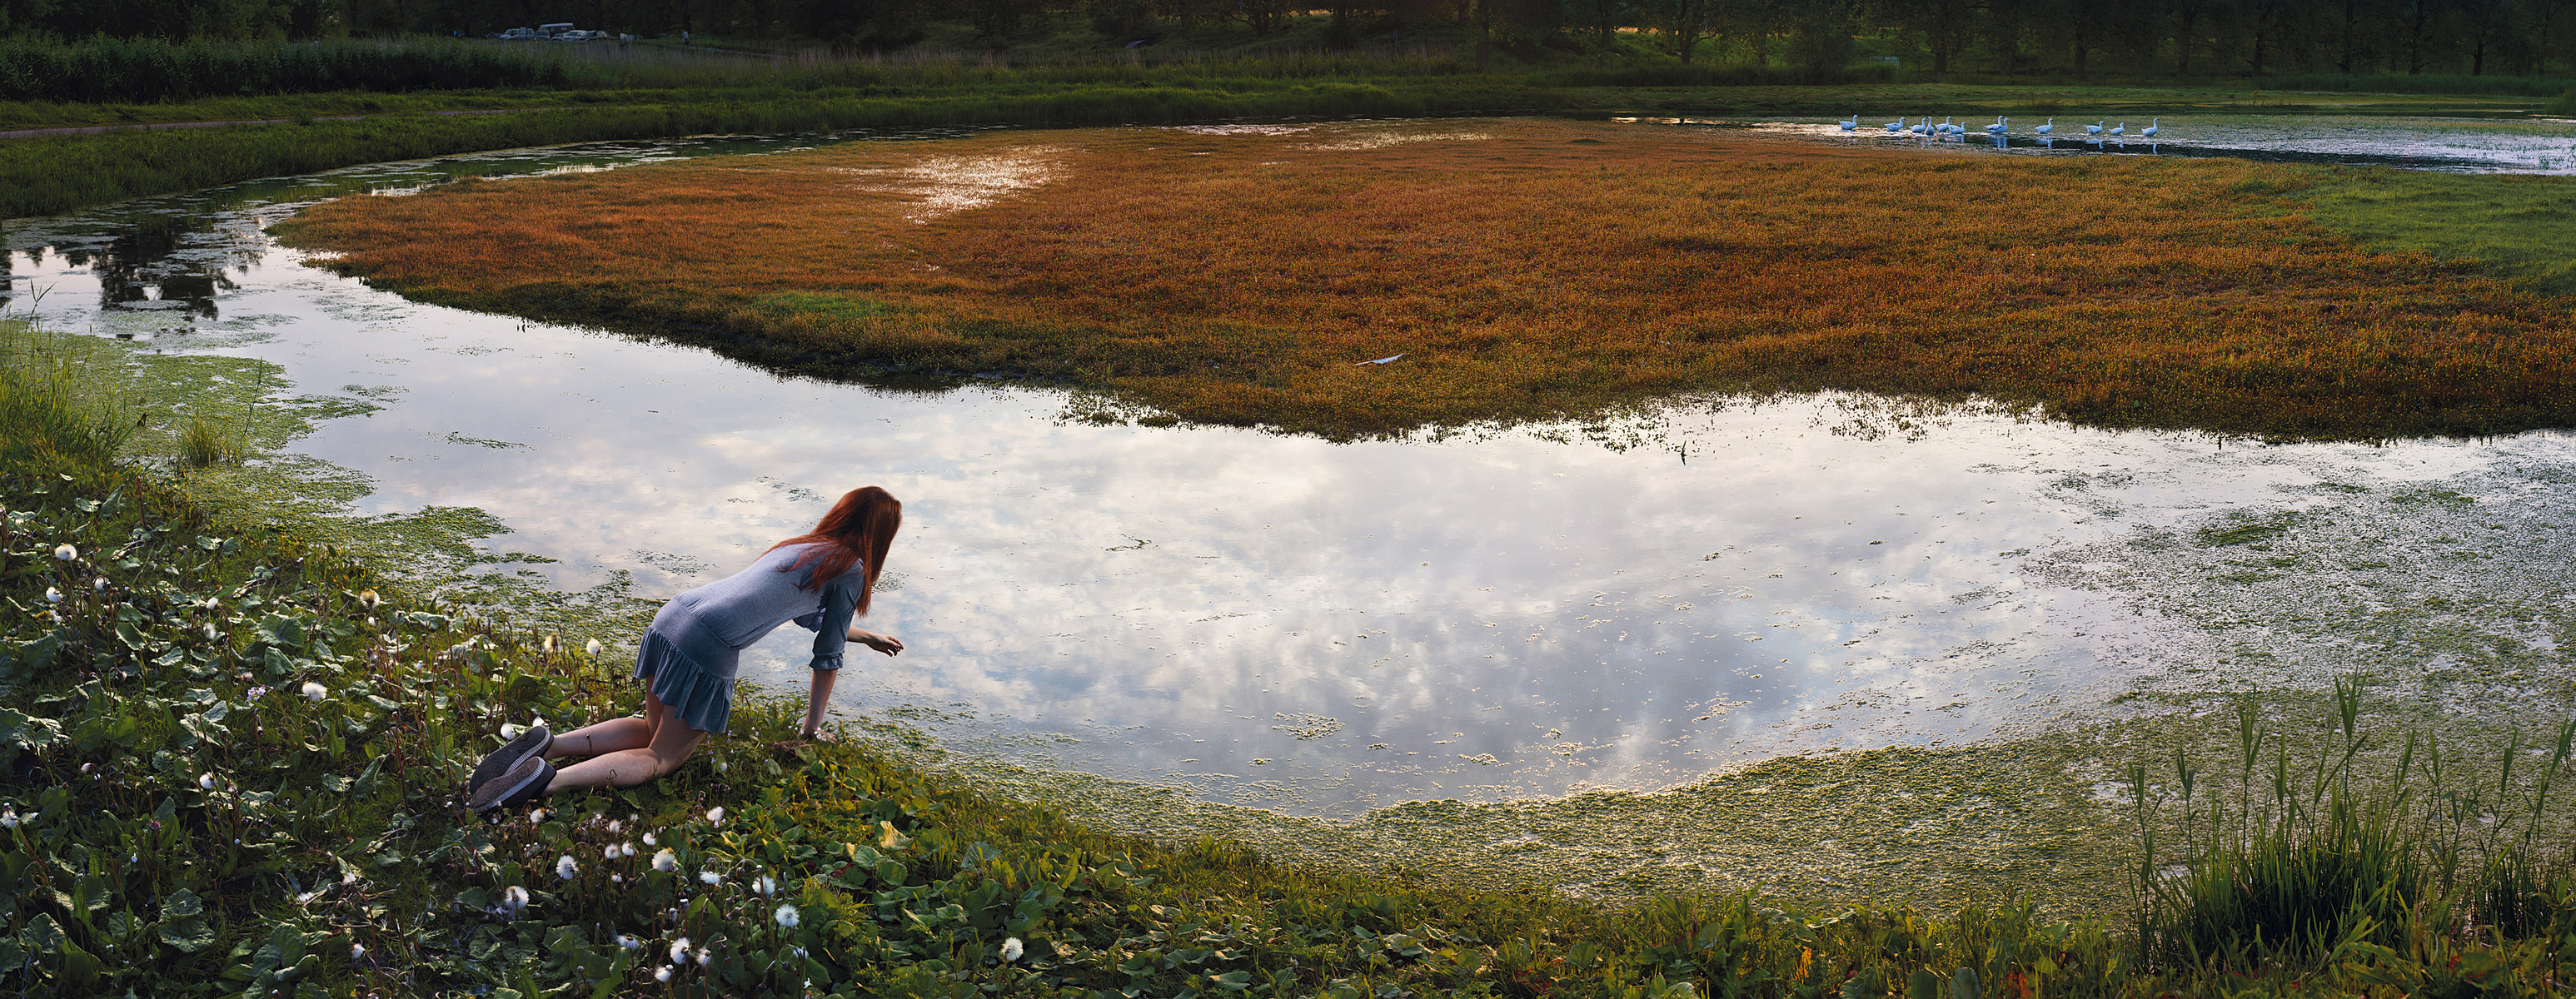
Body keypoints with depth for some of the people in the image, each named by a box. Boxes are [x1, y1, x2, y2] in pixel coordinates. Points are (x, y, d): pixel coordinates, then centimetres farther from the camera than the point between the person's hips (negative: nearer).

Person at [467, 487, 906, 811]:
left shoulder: (802, 546, 25)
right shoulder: (851, 569, 2)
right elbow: (828, 655, 7)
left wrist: (865, 636, 57)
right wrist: (813, 726, 19)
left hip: (671, 618, 8)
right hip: (708, 651, -8)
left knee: (652, 729, 25)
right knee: (660, 758, 4)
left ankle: (546, 744, 3)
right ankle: (548, 779, -19)